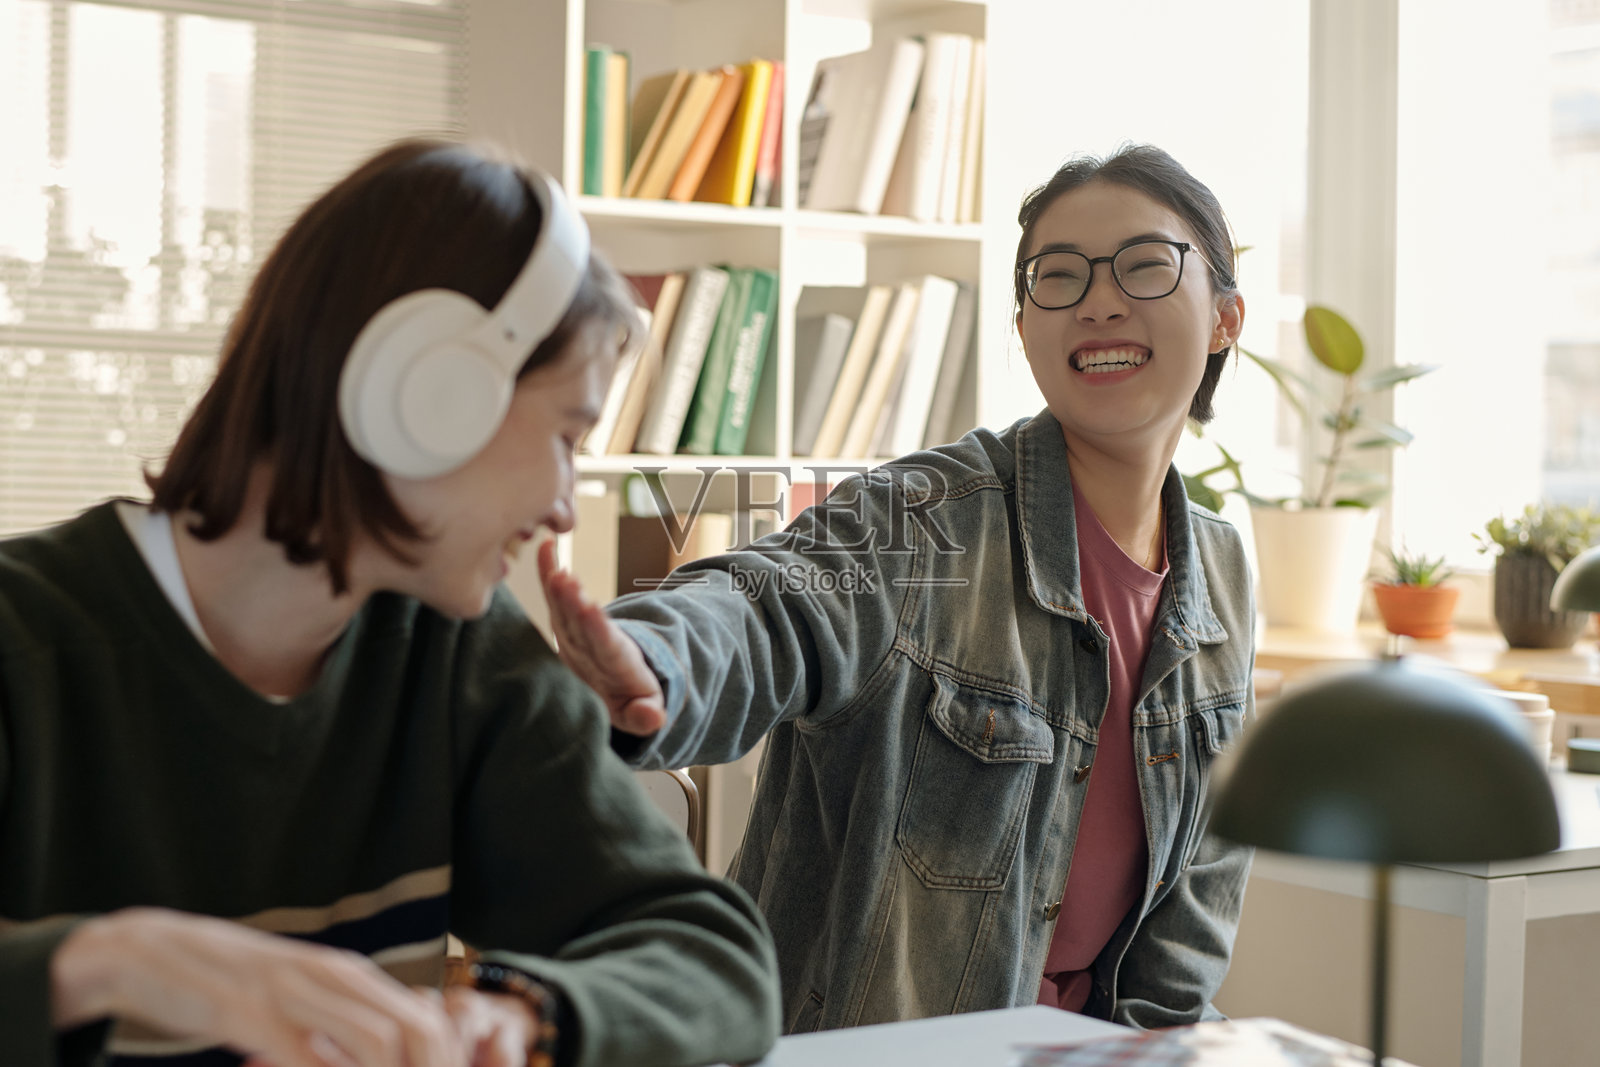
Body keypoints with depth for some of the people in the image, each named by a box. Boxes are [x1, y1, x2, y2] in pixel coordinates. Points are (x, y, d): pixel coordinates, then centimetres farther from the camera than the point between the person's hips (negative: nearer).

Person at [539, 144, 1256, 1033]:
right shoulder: (925, 522, -13)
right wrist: (648, 670, -55)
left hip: (1083, 1036, 4)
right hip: (848, 1042, -3)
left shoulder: (1224, 582, 7)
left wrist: (1158, 1034, 3)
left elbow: (1199, 869, 13)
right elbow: (777, 607, -34)